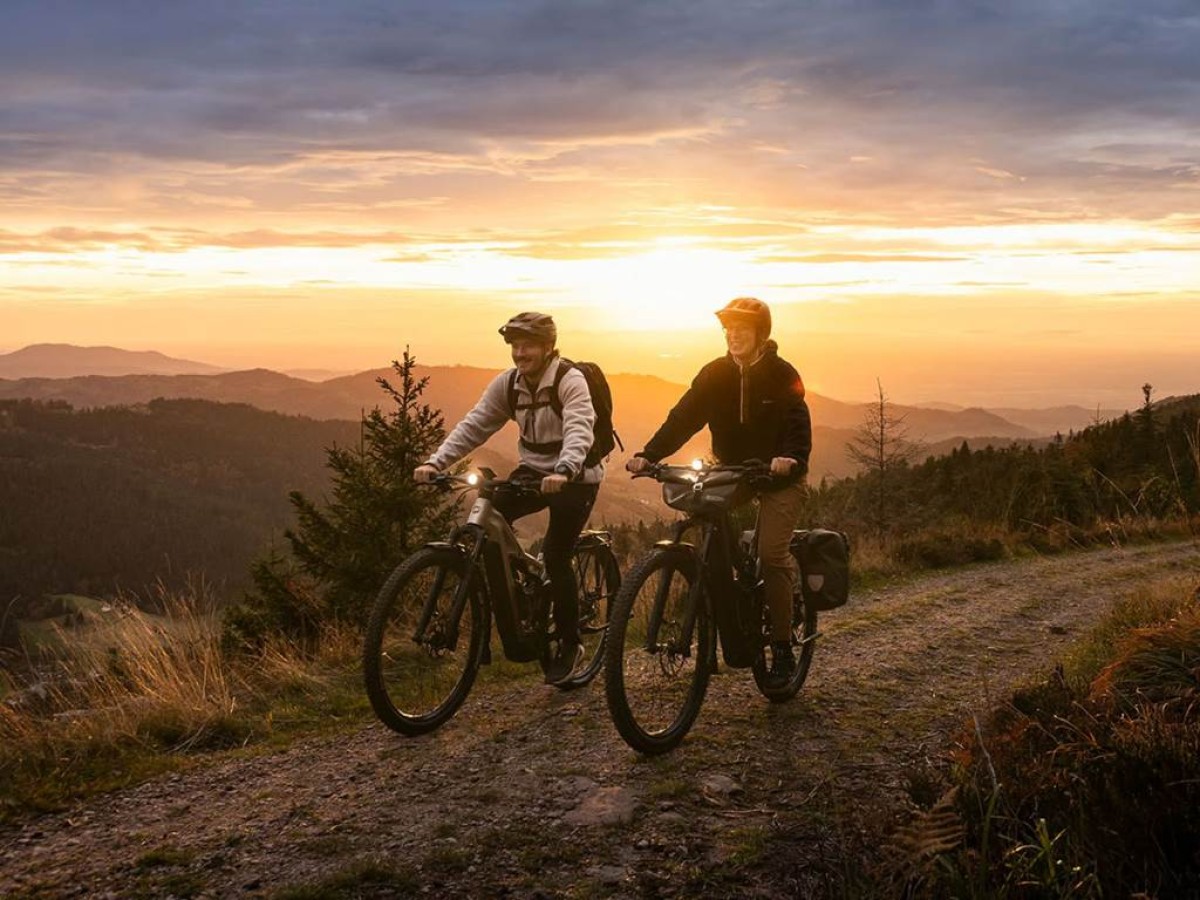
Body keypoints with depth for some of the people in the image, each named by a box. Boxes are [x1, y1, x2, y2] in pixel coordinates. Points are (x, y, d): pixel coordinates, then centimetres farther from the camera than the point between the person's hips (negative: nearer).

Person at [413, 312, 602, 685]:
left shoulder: (570, 381, -20)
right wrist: (436, 462, -20)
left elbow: (579, 430, -35)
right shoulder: (508, 383, -2)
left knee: (555, 555, -14)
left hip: (574, 476, -5)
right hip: (533, 470, 6)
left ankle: (569, 643, 6)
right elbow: (474, 425, -7)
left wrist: (563, 471, -54)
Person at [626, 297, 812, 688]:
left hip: (779, 477, -4)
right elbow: (683, 416, -10)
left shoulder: (781, 374, -12)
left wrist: (791, 457, -47)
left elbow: (799, 423, -25)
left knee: (772, 555, -16)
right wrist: (648, 455, -24)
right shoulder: (715, 374, -2)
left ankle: (782, 650, -7)